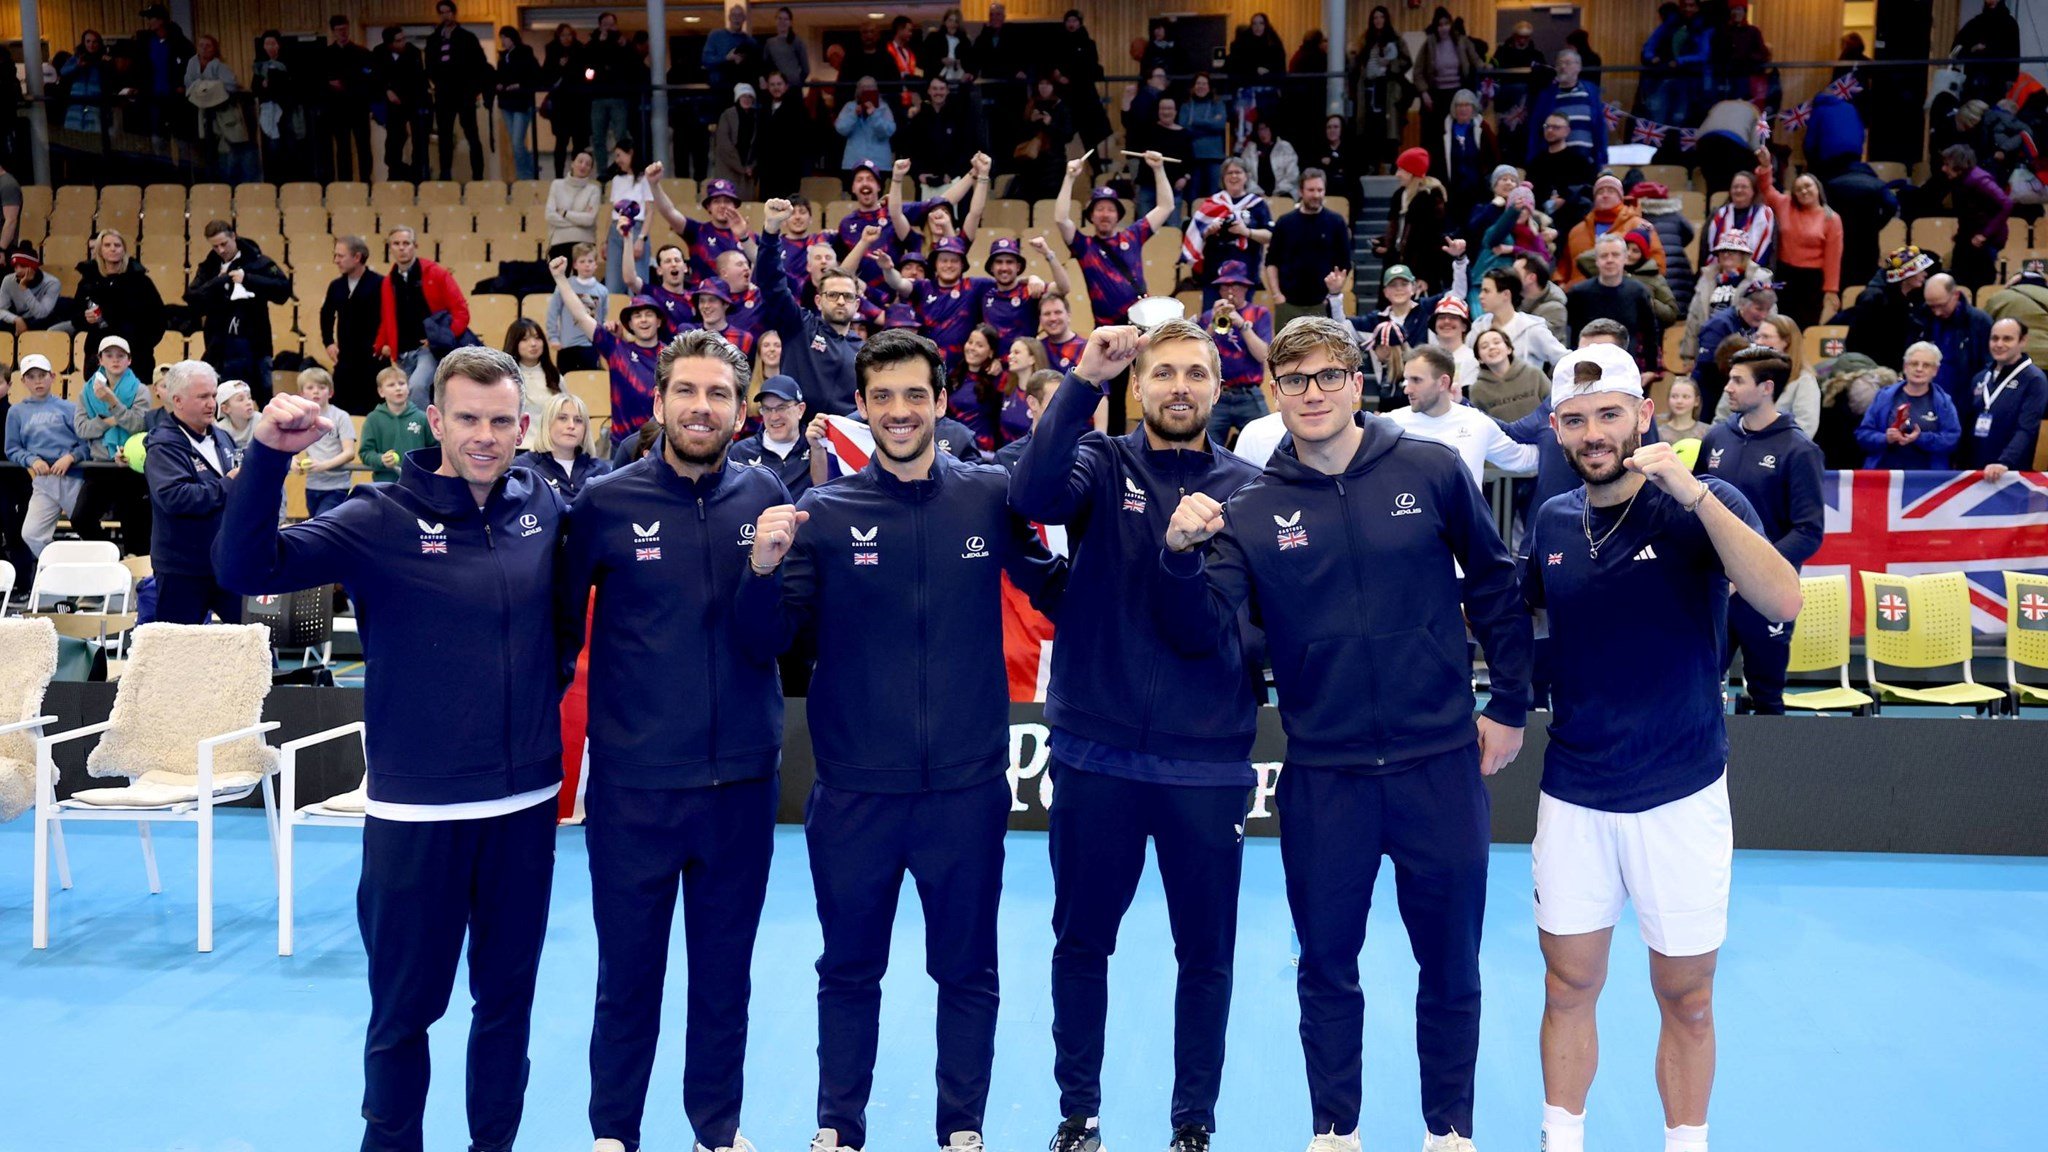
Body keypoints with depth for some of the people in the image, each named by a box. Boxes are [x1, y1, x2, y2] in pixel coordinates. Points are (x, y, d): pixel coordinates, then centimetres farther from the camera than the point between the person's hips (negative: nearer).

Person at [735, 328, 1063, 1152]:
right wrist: (763, 570, -21)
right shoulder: (823, 512, -1)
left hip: (966, 786, 0)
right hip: (855, 789, 0)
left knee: (967, 969, 14)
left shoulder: (992, 497, -2)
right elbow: (763, 645, -1)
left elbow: (1058, 593, 2)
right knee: (849, 970, 16)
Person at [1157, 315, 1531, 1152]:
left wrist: (1510, 706, 7)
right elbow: (1200, 632, -9)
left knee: (1450, 960, 12)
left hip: (1441, 763, 0)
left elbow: (1494, 589, 7)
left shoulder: (1432, 472, -3)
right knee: (1327, 964, 12)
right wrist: (1181, 553, -27)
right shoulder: (1251, 511, -2)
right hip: (1323, 776, 0)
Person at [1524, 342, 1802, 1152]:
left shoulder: (1703, 506, -9)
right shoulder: (1552, 522, 2)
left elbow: (1783, 602, -26)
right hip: (1572, 796, 3)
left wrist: (1694, 491, -31)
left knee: (1686, 1001, 10)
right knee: (1569, 988, 11)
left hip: (1681, 795, -3)